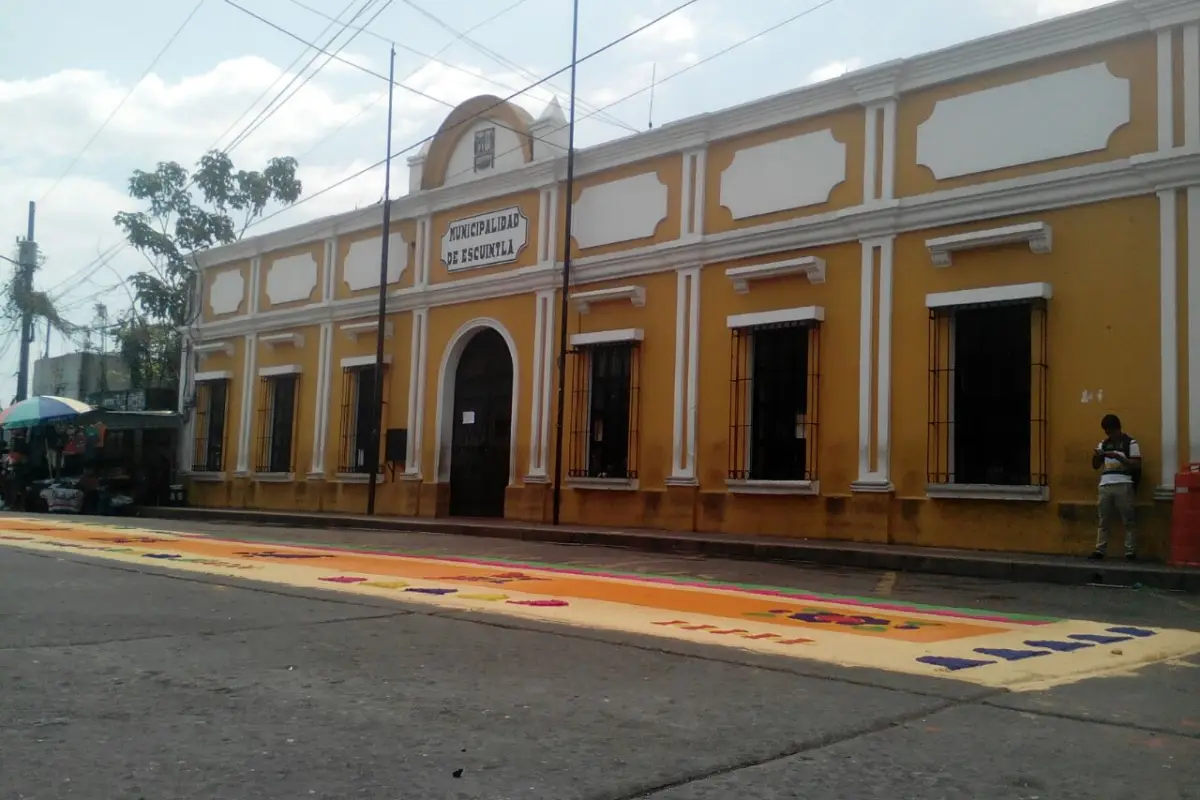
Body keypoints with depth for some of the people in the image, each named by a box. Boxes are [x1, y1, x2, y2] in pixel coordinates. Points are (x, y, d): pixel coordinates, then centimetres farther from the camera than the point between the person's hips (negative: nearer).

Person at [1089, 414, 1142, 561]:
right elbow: (1095, 466, 19)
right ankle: (1100, 550, 5)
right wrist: (1095, 456, -3)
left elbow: (1137, 465, -6)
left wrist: (1118, 456, -16)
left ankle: (1130, 552, -2)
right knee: (1104, 521, 5)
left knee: (1128, 521, -3)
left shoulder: (1130, 442, 2)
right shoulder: (1103, 444, 18)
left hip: (1124, 485, -5)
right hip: (1105, 485, 5)